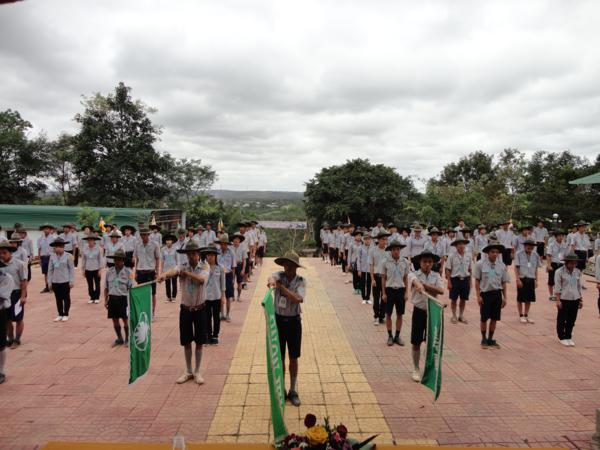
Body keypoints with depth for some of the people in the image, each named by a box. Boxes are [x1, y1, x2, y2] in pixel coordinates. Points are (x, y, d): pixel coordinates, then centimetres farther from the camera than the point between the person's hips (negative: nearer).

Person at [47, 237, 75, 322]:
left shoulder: (68, 256, -9)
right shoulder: (52, 256, 1)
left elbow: (72, 269, -6)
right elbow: (50, 269, 7)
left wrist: (71, 281, -8)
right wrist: (50, 282, 7)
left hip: (65, 281, -4)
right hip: (55, 282, 4)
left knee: (66, 298, 6)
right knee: (58, 299, 11)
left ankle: (66, 314, 17)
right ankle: (60, 314, 23)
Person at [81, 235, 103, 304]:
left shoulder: (98, 248, -7)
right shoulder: (84, 248, -1)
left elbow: (100, 259, -3)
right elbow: (83, 259, 6)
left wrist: (100, 269, -5)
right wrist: (83, 269, 6)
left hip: (96, 269, -2)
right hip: (88, 269, 2)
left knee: (97, 284, 6)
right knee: (90, 284, 8)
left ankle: (97, 297, 18)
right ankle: (92, 297, 19)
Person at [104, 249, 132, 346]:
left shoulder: (128, 272, -7)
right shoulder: (109, 271, 4)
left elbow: (131, 287, -7)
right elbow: (106, 287, 10)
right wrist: (106, 300, 7)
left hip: (123, 299, -4)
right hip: (112, 298, 4)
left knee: (125, 319, 4)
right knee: (115, 319, 12)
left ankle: (127, 339, 21)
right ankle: (119, 339, 29)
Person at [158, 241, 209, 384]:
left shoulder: (205, 266, -7)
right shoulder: (182, 267, -7)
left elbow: (202, 279, -27)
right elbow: (173, 271, -31)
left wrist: (186, 272, -33)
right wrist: (164, 274, -52)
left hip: (200, 309, -1)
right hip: (185, 309, 1)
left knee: (199, 342, 6)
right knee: (186, 342, 10)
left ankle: (197, 372, 23)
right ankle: (188, 371, 27)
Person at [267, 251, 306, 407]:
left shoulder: (301, 281, -7)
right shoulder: (279, 275, -6)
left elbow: (297, 299, -24)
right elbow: (272, 277, -32)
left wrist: (281, 287, -33)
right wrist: (272, 281, -56)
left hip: (293, 321, 0)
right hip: (278, 319, 0)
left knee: (293, 358, 9)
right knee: (280, 357, 9)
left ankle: (293, 391, 26)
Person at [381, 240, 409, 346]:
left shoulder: (404, 262, 0)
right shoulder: (385, 262, -6)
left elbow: (406, 278, 7)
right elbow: (383, 278, 0)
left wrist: (406, 293, 4)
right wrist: (383, 293, -2)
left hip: (400, 289, 2)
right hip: (390, 289, -2)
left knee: (400, 314, 9)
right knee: (388, 314, 6)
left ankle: (397, 336, 22)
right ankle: (390, 336, 19)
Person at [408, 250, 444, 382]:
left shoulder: (436, 276, 2)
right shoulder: (414, 275, -6)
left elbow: (441, 290, -15)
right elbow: (416, 282, -32)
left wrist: (425, 285, -23)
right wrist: (420, 286, -55)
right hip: (419, 311, -2)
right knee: (416, 342, 6)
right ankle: (416, 370, 22)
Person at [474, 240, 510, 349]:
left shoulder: (502, 266, 2)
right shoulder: (480, 264, -7)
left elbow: (504, 282, 8)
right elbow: (477, 281, -4)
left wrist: (504, 297, 6)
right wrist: (478, 296, -7)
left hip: (497, 294, 3)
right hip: (485, 293, -3)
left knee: (494, 318, 9)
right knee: (484, 318, 4)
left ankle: (490, 339, 24)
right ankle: (484, 339, 20)